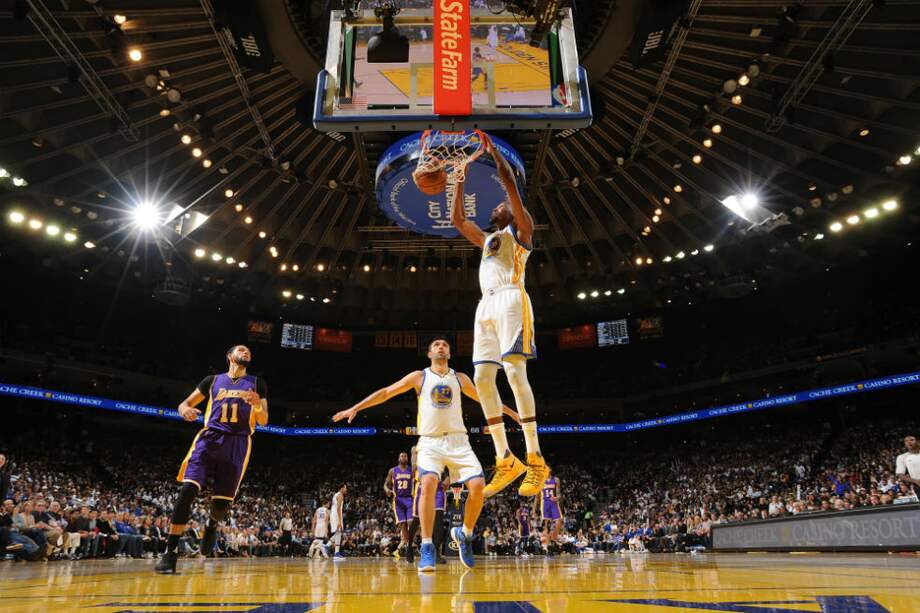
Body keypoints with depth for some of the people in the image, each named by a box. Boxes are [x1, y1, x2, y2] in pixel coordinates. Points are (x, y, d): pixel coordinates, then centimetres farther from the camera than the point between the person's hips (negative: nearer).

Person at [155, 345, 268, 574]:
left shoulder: (257, 383, 11)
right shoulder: (213, 380, 13)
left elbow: (263, 422, 6)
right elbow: (185, 403, 17)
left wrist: (258, 406, -17)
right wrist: (185, 409, -8)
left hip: (237, 444, 0)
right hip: (209, 438, 0)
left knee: (221, 502, -1)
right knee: (188, 490, -17)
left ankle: (212, 524, 35)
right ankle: (171, 552, -11)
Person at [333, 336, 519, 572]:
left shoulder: (460, 378, 12)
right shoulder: (419, 376, 6)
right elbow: (386, 392, 6)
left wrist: (512, 413, 23)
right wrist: (356, 407, -1)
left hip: (458, 441, 2)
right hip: (430, 441, -2)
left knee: (478, 486, -14)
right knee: (428, 483, -27)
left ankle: (465, 534, 11)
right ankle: (427, 547, -18)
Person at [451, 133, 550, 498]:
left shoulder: (521, 229, 14)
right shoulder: (486, 240, 33)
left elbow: (510, 183, 4)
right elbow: (456, 219, 32)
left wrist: (492, 149, 11)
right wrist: (461, 178, 33)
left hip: (511, 299, -7)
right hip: (486, 305, 7)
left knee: (514, 371, -19)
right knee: (482, 378, -4)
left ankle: (535, 460, -18)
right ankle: (505, 460, -2)